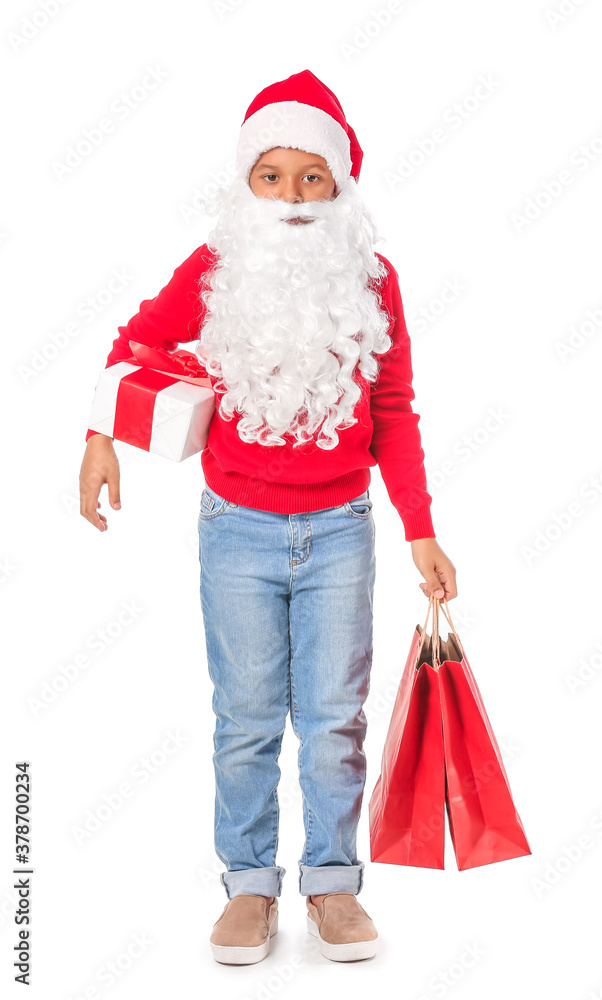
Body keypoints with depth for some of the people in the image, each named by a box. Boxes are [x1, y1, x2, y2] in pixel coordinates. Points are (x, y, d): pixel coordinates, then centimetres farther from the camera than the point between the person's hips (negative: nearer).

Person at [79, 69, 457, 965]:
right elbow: (136, 342, 13)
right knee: (246, 720, 8)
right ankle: (250, 884, 24)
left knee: (334, 718, 7)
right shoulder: (212, 275, -4)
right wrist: (101, 436, 1)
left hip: (340, 530, 1)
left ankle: (332, 882, 24)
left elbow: (394, 415, 3)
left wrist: (421, 533, 2)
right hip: (238, 530, 0)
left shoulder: (371, 281, -3)